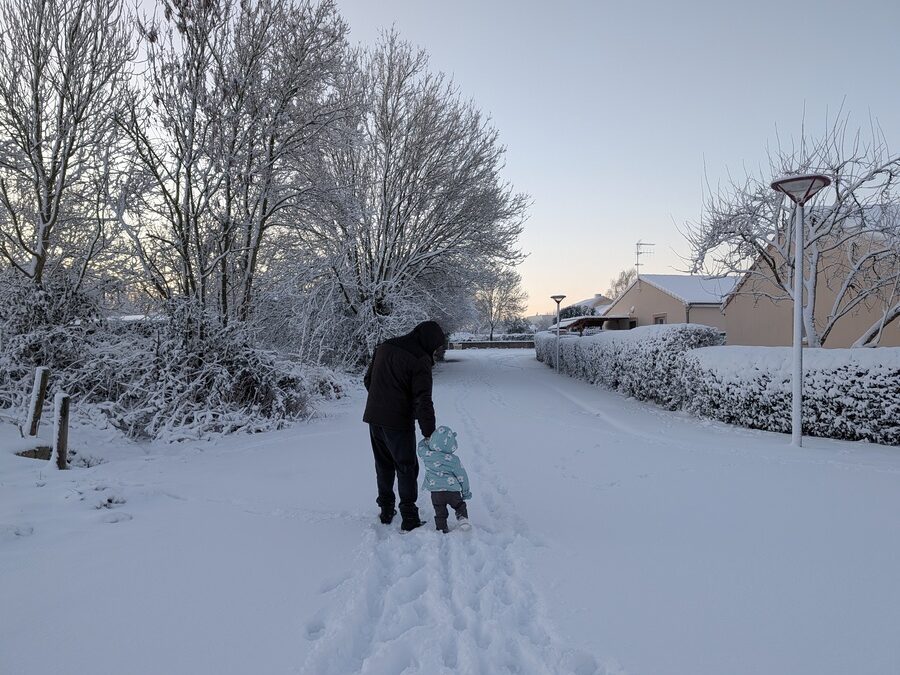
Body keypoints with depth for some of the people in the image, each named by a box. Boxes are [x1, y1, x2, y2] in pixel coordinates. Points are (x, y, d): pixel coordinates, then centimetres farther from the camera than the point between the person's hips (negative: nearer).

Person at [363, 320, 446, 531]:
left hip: (374, 418, 7)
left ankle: (386, 510, 27)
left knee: (383, 465, 19)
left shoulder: (383, 347, 8)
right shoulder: (420, 360, -15)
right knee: (407, 468, 5)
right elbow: (423, 401, -19)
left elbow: (368, 379, 15)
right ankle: (409, 518, 5)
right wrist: (429, 433, -16)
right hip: (399, 423, -7)